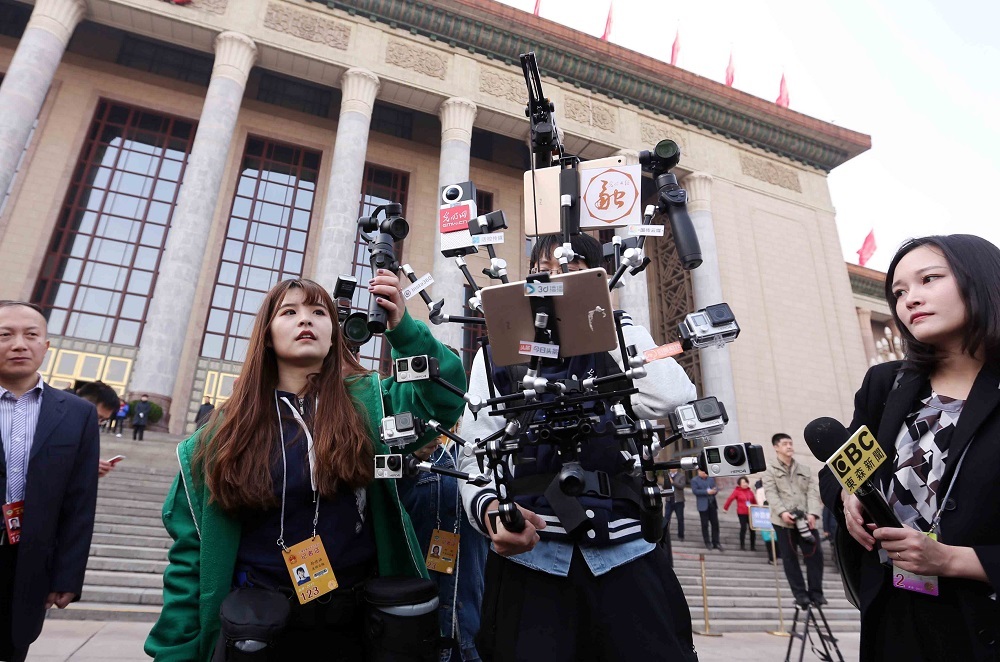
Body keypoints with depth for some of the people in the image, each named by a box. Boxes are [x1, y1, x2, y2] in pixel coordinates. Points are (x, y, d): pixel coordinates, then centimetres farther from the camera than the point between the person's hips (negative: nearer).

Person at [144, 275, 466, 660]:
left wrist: (402, 327, -30)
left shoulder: (367, 402, -4)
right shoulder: (228, 427, -2)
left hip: (355, 622, 0)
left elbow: (446, 394, -19)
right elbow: (191, 551, -1)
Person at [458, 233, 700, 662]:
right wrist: (489, 508, -22)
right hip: (529, 554, 0)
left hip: (625, 554, 1)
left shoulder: (616, 349, 10)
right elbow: (475, 456, 1)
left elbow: (670, 398, -12)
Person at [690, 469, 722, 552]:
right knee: (705, 525, 3)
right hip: (703, 505, -4)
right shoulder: (694, 480, -2)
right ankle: (707, 542, 13)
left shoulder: (711, 479, 14)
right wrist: (707, 492, -20)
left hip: (713, 504, 4)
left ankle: (716, 543, 12)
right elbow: (695, 491, -13)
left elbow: (715, 488, 13)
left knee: (715, 524, 5)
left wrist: (715, 490, -11)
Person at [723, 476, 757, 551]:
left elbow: (754, 501, 14)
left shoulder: (750, 491, 8)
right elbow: (730, 499, -7)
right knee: (743, 528, -4)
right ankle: (742, 545, 7)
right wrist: (725, 508, -6)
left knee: (752, 529, 2)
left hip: (751, 513, 4)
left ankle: (753, 546, 11)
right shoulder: (737, 491, -7)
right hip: (741, 513, -4)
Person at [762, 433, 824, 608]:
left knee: (815, 554, -1)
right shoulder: (770, 469, 4)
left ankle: (816, 592, 12)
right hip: (783, 521, -3)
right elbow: (771, 493, -6)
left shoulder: (804, 469, 16)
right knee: (790, 558, 2)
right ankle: (800, 594, 10)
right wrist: (782, 512, -21)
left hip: (806, 520, 3)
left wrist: (812, 513, -11)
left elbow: (813, 491, 5)